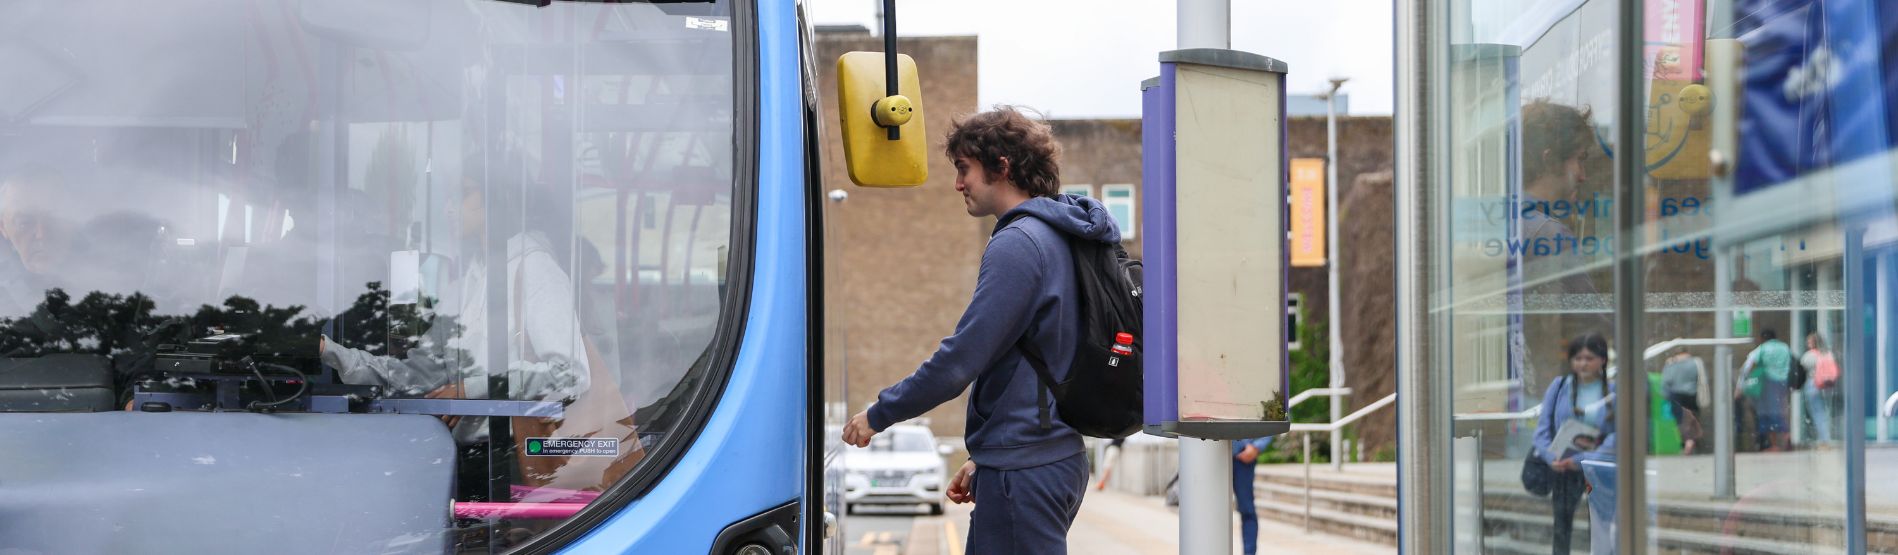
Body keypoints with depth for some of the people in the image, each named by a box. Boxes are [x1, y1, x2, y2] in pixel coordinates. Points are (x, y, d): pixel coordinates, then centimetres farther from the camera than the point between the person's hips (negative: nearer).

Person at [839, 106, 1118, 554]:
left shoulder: (1017, 244, -15)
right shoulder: (1060, 238, 15)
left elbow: (959, 361, -19)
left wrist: (877, 415, -7)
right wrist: (984, 459, 21)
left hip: (1023, 471, -10)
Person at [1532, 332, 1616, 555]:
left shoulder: (1614, 392, 1)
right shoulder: (1559, 386, 6)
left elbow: (1618, 436, -9)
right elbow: (1543, 427, 3)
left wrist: (1582, 459, -21)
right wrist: (1552, 457, -16)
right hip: (1563, 472, 2)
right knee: (1562, 530, 4)